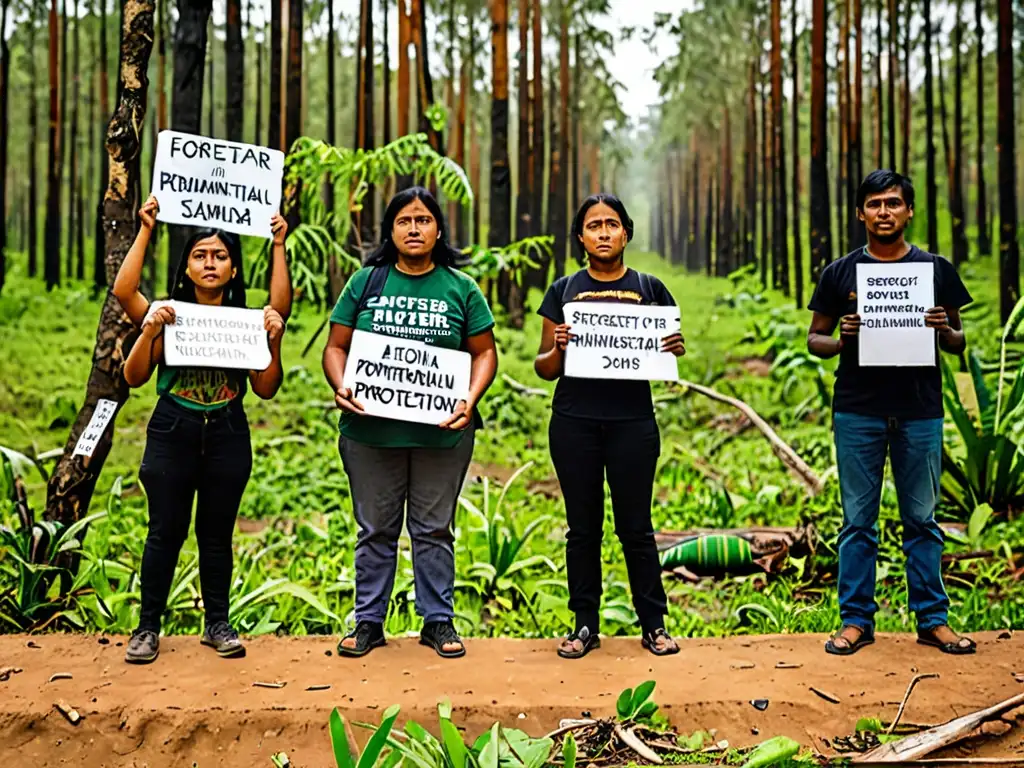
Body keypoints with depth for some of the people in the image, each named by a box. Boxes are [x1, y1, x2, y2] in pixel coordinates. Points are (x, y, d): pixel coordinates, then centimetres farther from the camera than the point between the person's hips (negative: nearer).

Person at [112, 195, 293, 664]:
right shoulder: (167, 315, 0)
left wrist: (274, 340, -21)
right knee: (165, 532, 2)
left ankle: (217, 624, 20)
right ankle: (148, 627, 13)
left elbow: (266, 389, -12)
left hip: (228, 436, 1)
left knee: (217, 533, 9)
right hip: (172, 433, -1)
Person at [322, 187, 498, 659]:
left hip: (442, 432, 0)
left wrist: (470, 399, -11)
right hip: (370, 429, 0)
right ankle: (368, 621, 21)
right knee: (376, 530, 10)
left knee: (434, 529, 9)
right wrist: (341, 387, -13)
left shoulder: (461, 289, 5)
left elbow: (484, 352, 6)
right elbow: (336, 347, 6)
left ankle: (438, 621, 21)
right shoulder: (365, 282, 6)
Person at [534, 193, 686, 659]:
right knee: (582, 527, 7)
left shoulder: (649, 289, 7)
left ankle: (653, 624, 14)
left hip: (633, 422, -1)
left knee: (635, 526, 3)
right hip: (574, 424, 1)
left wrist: (675, 349, -11)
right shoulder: (563, 291, 7)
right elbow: (544, 368, 8)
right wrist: (558, 349, -14)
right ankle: (585, 625, 16)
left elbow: (667, 351, 11)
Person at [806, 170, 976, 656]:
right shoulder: (839, 274, 5)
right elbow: (814, 339, 9)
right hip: (857, 411, 0)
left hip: (919, 411, 0)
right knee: (858, 520, 4)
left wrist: (944, 330, -11)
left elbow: (958, 343, 11)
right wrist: (843, 339, -12)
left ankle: (932, 619, 16)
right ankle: (856, 620, 13)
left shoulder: (935, 269, 7)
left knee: (922, 519, 7)